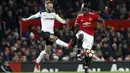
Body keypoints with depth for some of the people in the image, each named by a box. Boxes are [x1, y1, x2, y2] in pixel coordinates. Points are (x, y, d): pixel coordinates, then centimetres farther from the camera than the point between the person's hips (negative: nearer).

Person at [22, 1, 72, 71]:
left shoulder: (54, 14, 7)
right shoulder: (42, 13, -1)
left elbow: (60, 19, -4)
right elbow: (34, 16, 13)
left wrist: (64, 22, -25)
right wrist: (26, 19, 24)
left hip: (51, 33, 5)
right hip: (44, 32, -5)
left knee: (47, 51, 10)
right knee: (54, 38, -33)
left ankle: (37, 61, 28)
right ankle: (67, 45, -50)